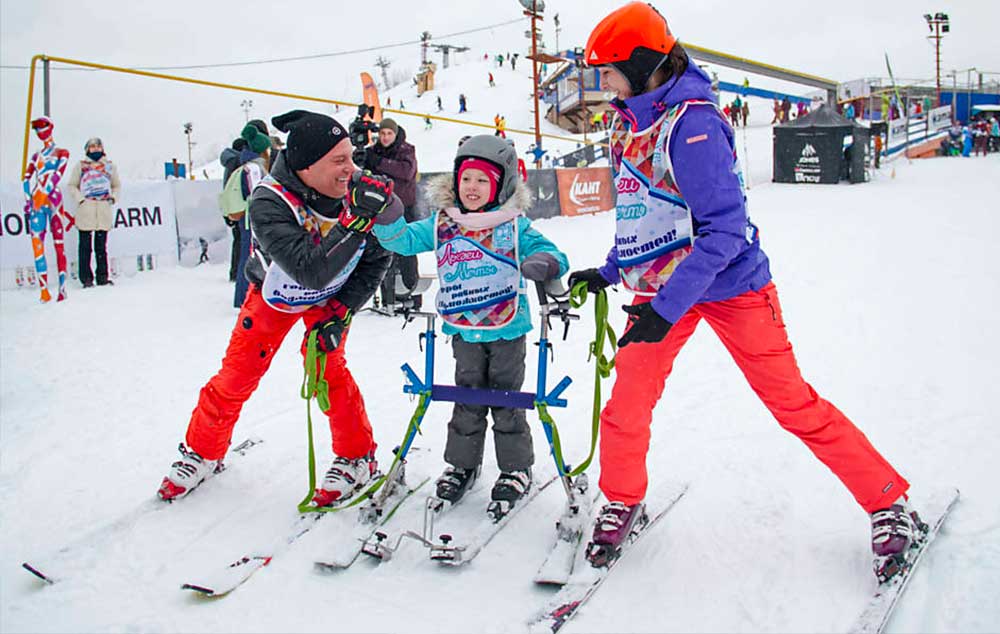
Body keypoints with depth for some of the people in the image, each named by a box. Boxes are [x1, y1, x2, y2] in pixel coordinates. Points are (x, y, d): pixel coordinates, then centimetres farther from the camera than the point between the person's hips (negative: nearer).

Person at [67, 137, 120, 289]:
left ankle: (102, 277, 8)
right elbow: (72, 185, 11)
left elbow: (117, 186, 24)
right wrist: (80, 198, -3)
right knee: (85, 246, -3)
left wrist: (113, 197, 6)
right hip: (85, 209, -2)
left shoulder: (109, 166, 16)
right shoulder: (80, 165, 10)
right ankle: (86, 278, -1)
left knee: (101, 246, 4)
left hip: (104, 209, 2)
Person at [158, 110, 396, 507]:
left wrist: (341, 311, -22)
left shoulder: (360, 189, -29)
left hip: (330, 296, 1)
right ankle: (202, 452, 27)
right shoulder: (268, 204, -38)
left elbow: (376, 259, -15)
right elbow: (312, 271, -47)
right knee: (236, 375, 3)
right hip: (274, 293, -1)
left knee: (327, 366, -13)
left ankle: (357, 458, 6)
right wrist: (358, 221, -55)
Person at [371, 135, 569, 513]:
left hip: (507, 330, -2)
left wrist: (544, 264, -29)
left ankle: (515, 467, 23)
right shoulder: (441, 224, 2)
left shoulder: (514, 225, -5)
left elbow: (548, 253, -5)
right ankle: (462, 464, 26)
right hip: (463, 332, 2)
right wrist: (385, 216, -17)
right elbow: (404, 240, 2)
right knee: (467, 399, 11)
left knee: (506, 400, 8)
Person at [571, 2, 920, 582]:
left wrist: (666, 308, -30)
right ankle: (623, 503, 25)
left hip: (729, 284, -7)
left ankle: (891, 504, 17)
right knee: (627, 402, 1)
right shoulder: (631, 122, 5)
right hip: (660, 284, 7)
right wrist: (610, 272, 14)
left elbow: (725, 229, -26)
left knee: (793, 402, 0)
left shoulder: (690, 123, -22)